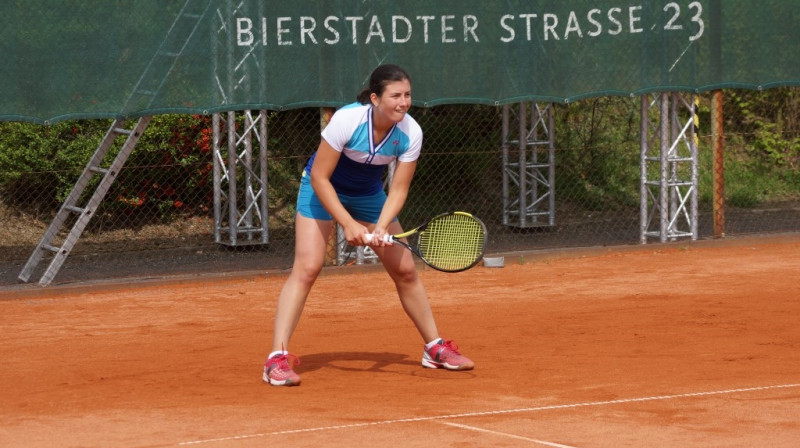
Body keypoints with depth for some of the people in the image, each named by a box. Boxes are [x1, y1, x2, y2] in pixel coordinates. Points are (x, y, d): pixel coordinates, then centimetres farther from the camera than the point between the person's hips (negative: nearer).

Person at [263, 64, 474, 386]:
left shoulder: (411, 133, -21)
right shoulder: (346, 120, -32)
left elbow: (398, 189, -15)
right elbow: (319, 177, -26)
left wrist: (381, 227, -33)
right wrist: (348, 224, -32)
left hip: (368, 195, 5)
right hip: (323, 188, -4)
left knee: (405, 270, 5)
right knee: (307, 267, -20)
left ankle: (435, 348, 21)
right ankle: (278, 357, -22)